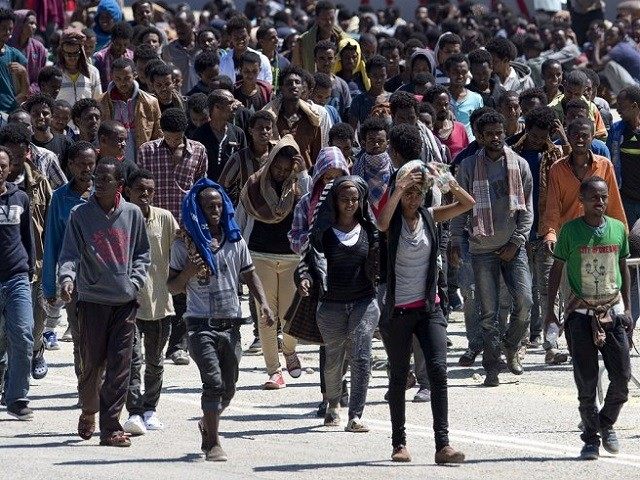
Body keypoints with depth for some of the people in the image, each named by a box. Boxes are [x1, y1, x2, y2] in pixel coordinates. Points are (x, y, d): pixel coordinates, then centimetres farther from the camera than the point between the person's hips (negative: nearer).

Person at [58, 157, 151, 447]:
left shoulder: (132, 214, 4)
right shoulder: (81, 215, -1)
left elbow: (142, 252, 14)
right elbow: (70, 253, -4)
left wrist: (135, 281, -1)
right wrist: (67, 277, -24)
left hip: (125, 302, 1)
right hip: (92, 300, -1)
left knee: (120, 366, -4)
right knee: (92, 363, 3)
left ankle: (110, 427, -2)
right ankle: (88, 411, 31)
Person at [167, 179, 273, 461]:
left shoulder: (235, 241, 7)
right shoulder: (185, 244, -2)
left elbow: (250, 276, 14)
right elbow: (172, 287, 1)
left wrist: (263, 303, -2)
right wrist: (189, 272, -20)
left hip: (231, 324, 4)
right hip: (201, 324, -4)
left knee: (228, 388, 12)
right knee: (214, 383, -17)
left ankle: (208, 425, 39)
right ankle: (213, 444, -12)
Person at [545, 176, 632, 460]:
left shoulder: (618, 229, 3)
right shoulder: (570, 231, -4)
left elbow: (623, 267, 12)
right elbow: (557, 269, 2)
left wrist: (627, 307, 9)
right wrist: (549, 309, 1)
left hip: (613, 310, 2)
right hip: (581, 312, -2)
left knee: (622, 376, -2)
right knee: (586, 379, -1)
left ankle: (607, 423, 22)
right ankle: (591, 437, 9)